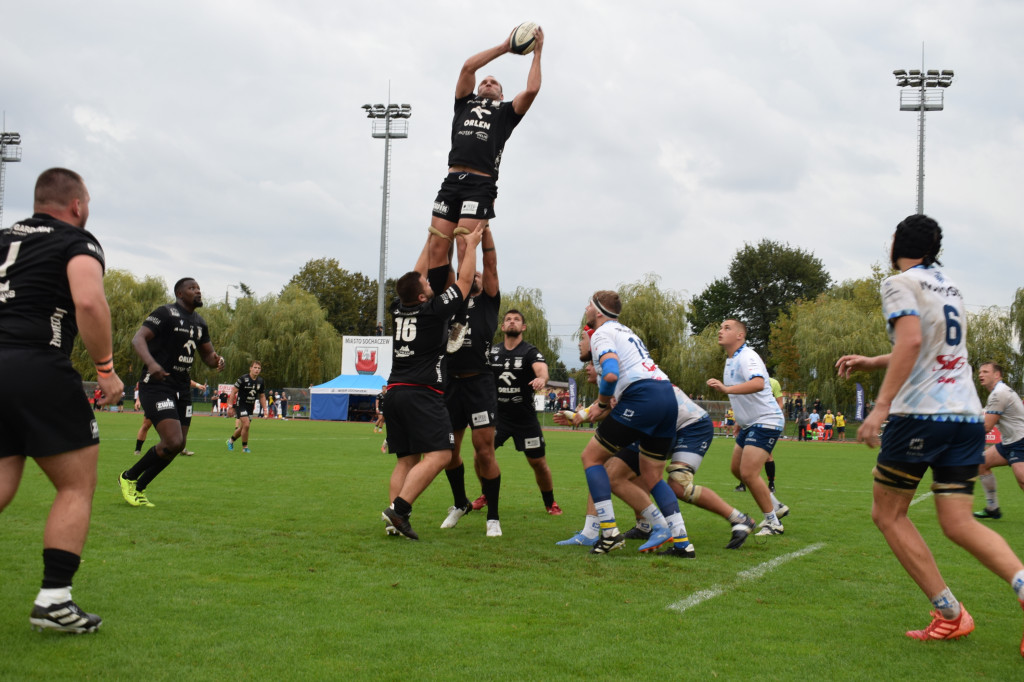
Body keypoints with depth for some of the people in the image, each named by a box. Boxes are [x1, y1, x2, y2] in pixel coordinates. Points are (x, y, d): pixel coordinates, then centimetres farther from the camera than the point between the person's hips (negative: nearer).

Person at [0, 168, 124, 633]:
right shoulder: (77, 242, 2)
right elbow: (89, 302, -17)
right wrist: (106, 370, -8)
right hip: (38, 369, -6)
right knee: (77, 485, 6)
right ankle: (53, 600, 0)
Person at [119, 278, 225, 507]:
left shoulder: (199, 322, 16)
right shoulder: (166, 314, -9)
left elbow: (207, 354, 25)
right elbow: (138, 338, -18)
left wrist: (217, 360, -1)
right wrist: (151, 363, -36)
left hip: (182, 389, 9)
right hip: (157, 386, -9)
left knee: (178, 445, 7)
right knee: (173, 443, -19)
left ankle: (139, 488, 24)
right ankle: (128, 478, 4)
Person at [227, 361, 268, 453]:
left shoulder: (260, 381, 1)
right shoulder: (243, 379, -15)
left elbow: (262, 396, 12)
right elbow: (233, 392, -11)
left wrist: (265, 410, 6)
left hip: (250, 407, 6)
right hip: (241, 405, -6)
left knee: (243, 427, 10)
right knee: (246, 425, -18)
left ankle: (231, 440, 36)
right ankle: (245, 447, -3)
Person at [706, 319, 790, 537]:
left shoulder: (747, 357, -19)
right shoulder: (731, 360, 13)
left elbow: (758, 384, -40)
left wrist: (726, 388, -50)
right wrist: (741, 420, 30)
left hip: (766, 421, -11)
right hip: (749, 424, 11)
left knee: (748, 473, -17)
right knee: (737, 469, 15)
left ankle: (773, 522, -4)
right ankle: (776, 507, 29)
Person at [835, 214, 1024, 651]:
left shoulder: (900, 284, -4)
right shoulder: (949, 288, 21)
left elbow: (911, 340, -20)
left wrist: (881, 406, -24)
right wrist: (871, 363, 37)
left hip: (920, 414, -7)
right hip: (967, 414, 7)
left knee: (888, 514, 8)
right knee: (958, 523, 3)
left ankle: (949, 614, 0)